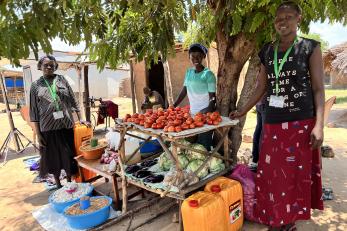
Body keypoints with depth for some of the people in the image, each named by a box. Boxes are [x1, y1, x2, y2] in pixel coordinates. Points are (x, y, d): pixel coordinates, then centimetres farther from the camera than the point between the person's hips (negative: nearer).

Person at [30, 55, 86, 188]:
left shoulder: (62, 80, 6)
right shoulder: (35, 85, 4)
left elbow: (73, 101, 6)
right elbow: (34, 111, 3)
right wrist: (38, 134, -2)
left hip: (66, 125, 1)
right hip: (48, 128, 0)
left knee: (69, 156, 9)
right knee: (53, 157, 10)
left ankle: (69, 182, 28)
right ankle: (58, 185, 28)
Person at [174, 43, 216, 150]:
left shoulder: (208, 74, -10)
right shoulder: (188, 72, 8)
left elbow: (212, 97, -12)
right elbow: (184, 91, 10)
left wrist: (207, 113, -26)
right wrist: (173, 106, 5)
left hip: (205, 114, -6)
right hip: (192, 113, 6)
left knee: (204, 144, -1)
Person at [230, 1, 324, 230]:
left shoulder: (310, 48, 0)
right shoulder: (267, 52, 10)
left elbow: (319, 89, -4)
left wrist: (319, 125, -13)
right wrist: (243, 110, 16)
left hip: (301, 122, -3)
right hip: (272, 123, 4)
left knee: (296, 174, 5)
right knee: (271, 174, 7)